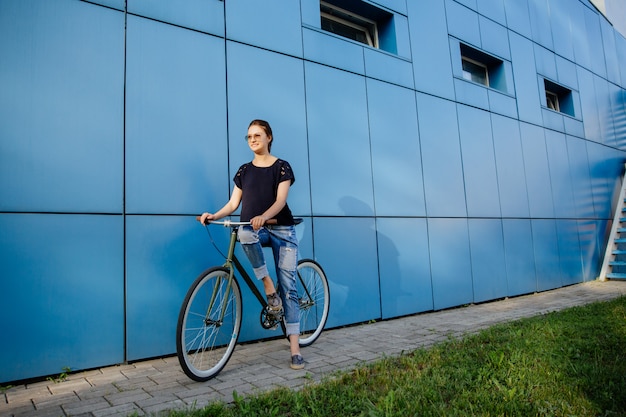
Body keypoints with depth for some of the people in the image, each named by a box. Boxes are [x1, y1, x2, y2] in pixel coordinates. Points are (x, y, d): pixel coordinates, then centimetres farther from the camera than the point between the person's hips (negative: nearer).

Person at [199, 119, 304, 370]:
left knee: (288, 286, -6)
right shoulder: (244, 170, 11)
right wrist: (213, 215, -12)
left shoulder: (281, 167, 0)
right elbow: (233, 203, 7)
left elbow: (280, 200, -14)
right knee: (245, 234, -37)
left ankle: (295, 347, -1)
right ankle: (268, 286, -18)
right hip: (254, 229, 2)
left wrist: (263, 217, -34)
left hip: (281, 229, -2)